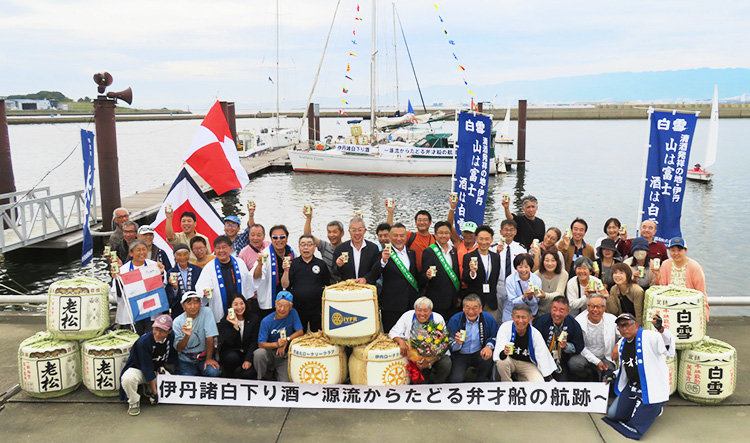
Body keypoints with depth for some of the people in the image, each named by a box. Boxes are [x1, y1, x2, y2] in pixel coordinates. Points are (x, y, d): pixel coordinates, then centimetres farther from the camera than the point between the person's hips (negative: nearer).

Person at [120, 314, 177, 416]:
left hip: (158, 370, 5)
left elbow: (173, 357, 5)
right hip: (138, 369, -5)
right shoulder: (143, 342, -27)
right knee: (127, 378, -37)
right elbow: (147, 368, -25)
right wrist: (155, 391, -24)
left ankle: (148, 389, 14)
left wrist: (161, 366, -12)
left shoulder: (172, 337, -13)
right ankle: (134, 402, -9)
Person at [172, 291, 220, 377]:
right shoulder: (177, 321, -5)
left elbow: (210, 337, -11)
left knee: (213, 372, -27)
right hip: (186, 360, 1)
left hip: (204, 356, -1)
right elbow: (178, 348, -8)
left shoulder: (206, 312, -9)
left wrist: (209, 359, -15)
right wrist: (187, 336, -27)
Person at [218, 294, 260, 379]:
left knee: (248, 374, -27)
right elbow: (229, 342, -15)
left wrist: (248, 360, -14)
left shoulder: (254, 318, 1)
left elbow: (254, 341, -3)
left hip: (247, 352, 0)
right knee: (232, 357, -36)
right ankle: (230, 378, -7)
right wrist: (235, 326, -28)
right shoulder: (224, 321, -3)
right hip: (229, 352, 0)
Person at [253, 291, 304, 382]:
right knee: (259, 353, -34)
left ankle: (277, 373, 15)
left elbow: (300, 332, -10)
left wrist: (286, 340, -24)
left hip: (285, 355, 0)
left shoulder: (293, 313, -7)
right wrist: (276, 344, -34)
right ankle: (261, 379, -6)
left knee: (285, 382, -21)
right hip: (269, 353, 0)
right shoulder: (266, 321, -12)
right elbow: (261, 344, -17)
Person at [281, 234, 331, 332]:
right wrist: (286, 271, -17)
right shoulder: (292, 264, 3)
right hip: (297, 309, 0)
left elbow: (327, 286, 7)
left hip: (317, 309, 0)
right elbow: (285, 285, -2)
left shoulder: (321, 264, 4)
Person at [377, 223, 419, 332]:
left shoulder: (412, 253, 13)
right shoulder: (384, 254, -5)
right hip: (391, 306, -4)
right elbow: (373, 276, -17)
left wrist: (418, 297, 17)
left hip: (412, 304, 5)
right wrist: (383, 261, -32)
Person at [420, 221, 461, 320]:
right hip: (436, 300, -5)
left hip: (453, 300, 5)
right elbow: (422, 277, -4)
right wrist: (428, 276, -27)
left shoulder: (454, 251, 11)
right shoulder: (428, 252, -5)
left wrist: (459, 296, 14)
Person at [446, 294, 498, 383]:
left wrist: (489, 346, -15)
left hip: (480, 354, 2)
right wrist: (457, 343, -28)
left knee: (489, 358, -33)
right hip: (460, 356, -1)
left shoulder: (489, 319, -4)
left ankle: (482, 384, -6)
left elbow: (495, 337, 7)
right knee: (456, 379, -28)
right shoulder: (454, 320, -7)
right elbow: (449, 345, -5)